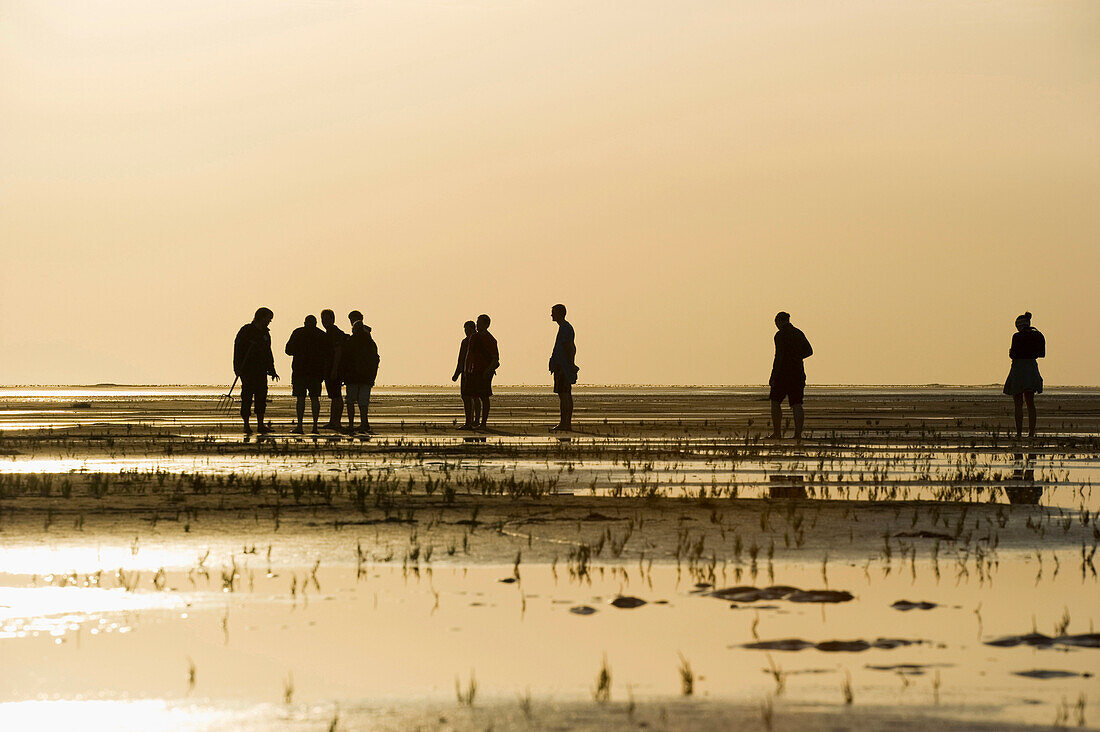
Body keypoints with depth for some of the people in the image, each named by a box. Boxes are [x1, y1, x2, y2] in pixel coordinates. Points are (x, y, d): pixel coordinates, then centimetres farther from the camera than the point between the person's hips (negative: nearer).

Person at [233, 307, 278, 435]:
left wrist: (271, 370, 17)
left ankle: (260, 425, 6)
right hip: (247, 370, -6)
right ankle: (246, 425, -1)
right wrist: (238, 368, -17)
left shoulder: (265, 333, 15)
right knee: (247, 397, -5)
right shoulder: (246, 331, -6)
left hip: (261, 370, 6)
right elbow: (238, 349, -9)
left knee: (261, 397, 2)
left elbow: (268, 353, 23)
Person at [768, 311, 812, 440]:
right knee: (796, 404, 2)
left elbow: (779, 357, -16)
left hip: (783, 372, -6)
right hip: (798, 373, 6)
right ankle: (798, 433, -6)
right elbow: (809, 351, 14)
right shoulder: (799, 334, 10)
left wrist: (773, 377, -13)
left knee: (775, 402, 7)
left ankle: (777, 433, 5)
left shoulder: (780, 335, -11)